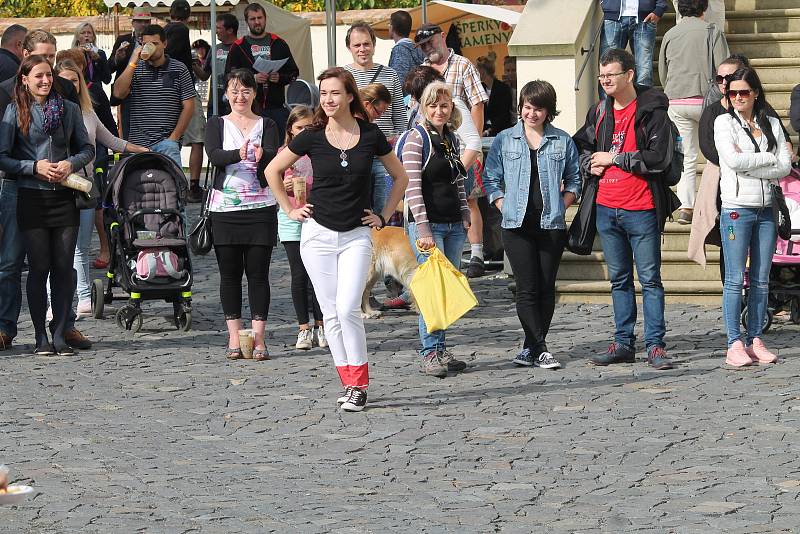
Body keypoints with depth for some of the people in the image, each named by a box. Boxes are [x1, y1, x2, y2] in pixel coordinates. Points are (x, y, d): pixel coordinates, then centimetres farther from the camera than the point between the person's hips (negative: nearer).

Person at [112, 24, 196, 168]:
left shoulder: (179, 69, 5)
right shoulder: (135, 69, 11)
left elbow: (188, 106, 2)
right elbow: (118, 93, -5)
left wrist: (174, 137, -5)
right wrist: (133, 63, -7)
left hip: (166, 142, -2)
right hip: (137, 144, 2)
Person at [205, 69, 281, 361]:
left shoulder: (267, 125, 7)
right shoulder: (217, 125, 8)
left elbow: (274, 159, -10)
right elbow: (214, 155, -11)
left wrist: (261, 155, -35)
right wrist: (239, 154, -32)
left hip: (260, 208, 0)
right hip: (225, 206, 0)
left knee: (258, 272, -2)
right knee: (230, 273, 3)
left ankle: (258, 337, 0)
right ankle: (234, 337, 8)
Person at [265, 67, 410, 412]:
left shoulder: (371, 136, -2)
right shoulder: (311, 138, -2)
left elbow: (400, 177, 12)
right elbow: (272, 171, 11)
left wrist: (384, 216, 7)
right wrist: (290, 210, 7)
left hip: (356, 237, -1)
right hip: (318, 234, 2)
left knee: (348, 309, -14)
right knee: (331, 314, 2)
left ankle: (359, 386, -6)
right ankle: (349, 382, 10)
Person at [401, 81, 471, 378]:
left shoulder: (452, 138, 13)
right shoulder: (417, 138, -8)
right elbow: (412, 186, -14)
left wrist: (465, 215, 14)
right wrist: (423, 229, -19)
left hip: (454, 225, 7)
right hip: (427, 223, -7)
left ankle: (441, 350, 13)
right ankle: (429, 354, -8)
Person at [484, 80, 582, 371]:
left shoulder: (563, 142, 7)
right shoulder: (504, 140, 6)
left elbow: (574, 180, 13)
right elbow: (491, 180, 8)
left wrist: (561, 205, 0)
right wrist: (505, 208, -2)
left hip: (551, 225, 1)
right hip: (517, 226, -1)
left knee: (546, 289, 2)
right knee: (527, 289, -7)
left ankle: (531, 348, 10)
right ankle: (540, 349, -8)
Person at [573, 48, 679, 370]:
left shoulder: (651, 111, -7)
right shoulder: (598, 113, 12)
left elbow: (658, 157, -17)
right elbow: (580, 147, 25)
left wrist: (613, 158, -11)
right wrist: (590, 165, 2)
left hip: (641, 210, -6)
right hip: (606, 208, 6)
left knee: (650, 279, -3)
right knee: (619, 279, 12)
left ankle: (655, 346, 0)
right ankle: (623, 344, 17)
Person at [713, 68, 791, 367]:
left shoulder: (771, 124, 11)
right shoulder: (724, 122, 3)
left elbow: (785, 167, 0)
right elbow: (733, 160, -13)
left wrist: (748, 164, -9)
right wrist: (770, 158, -5)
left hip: (766, 209, 4)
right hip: (737, 209, -4)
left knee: (761, 280, 5)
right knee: (735, 280, -5)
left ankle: (755, 340, 10)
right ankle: (734, 345, -5)